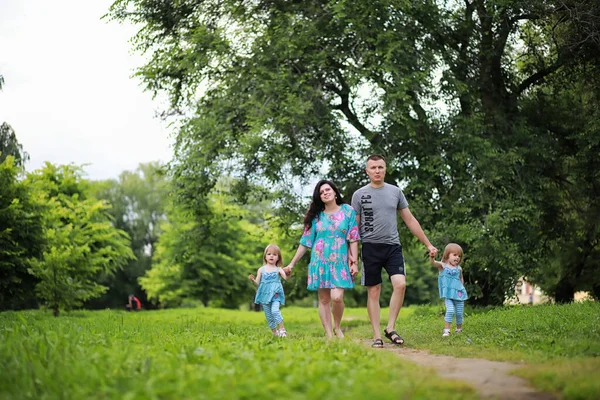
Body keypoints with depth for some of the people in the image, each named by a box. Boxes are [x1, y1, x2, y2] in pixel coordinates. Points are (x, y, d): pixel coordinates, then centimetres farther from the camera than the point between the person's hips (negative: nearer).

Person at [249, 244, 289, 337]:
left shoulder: (278, 269, 1)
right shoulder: (261, 269, 6)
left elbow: (286, 277, -16)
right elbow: (257, 283, 6)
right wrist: (252, 280, -15)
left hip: (275, 294, -3)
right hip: (265, 294, 3)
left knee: (275, 310, -25)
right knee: (268, 315, 7)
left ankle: (282, 329, -16)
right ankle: (274, 332, 22)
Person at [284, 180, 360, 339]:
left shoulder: (348, 211, 4)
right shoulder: (316, 216, 8)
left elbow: (353, 239, 2)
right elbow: (305, 242, 10)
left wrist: (354, 262, -6)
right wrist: (292, 264, 8)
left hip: (340, 262, -2)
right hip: (320, 262, 2)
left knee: (337, 297, -18)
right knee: (324, 299, 1)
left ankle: (337, 327, 7)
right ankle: (329, 335, 6)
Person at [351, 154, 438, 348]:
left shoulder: (395, 192, 9)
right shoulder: (359, 195, 3)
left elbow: (410, 220, 13)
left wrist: (428, 244, 11)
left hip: (393, 246, 2)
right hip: (371, 247, -2)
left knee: (400, 284, -16)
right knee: (373, 291, 1)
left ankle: (390, 328, -3)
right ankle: (377, 336, 6)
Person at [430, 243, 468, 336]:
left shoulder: (459, 269, 6)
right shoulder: (442, 266, -4)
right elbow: (434, 263, -24)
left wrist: (461, 287, 14)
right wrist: (432, 257, -45)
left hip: (459, 293, 3)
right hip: (448, 294, -3)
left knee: (459, 313, 8)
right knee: (450, 310, -20)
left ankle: (459, 329, 31)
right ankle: (446, 330, -11)